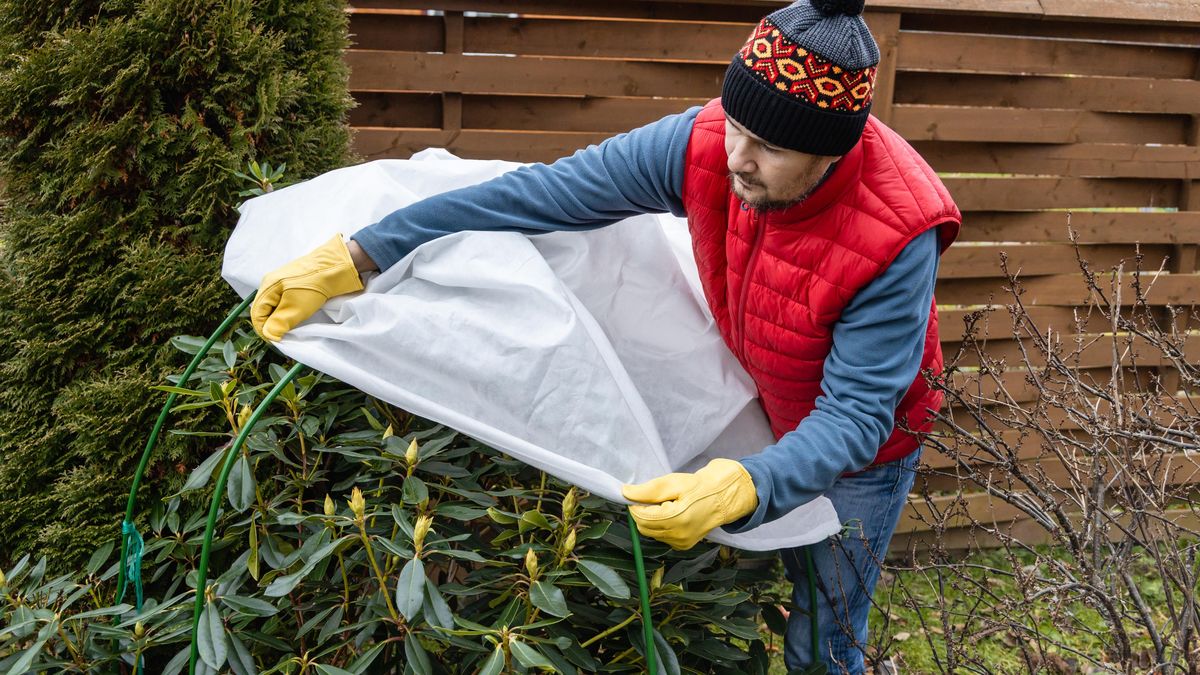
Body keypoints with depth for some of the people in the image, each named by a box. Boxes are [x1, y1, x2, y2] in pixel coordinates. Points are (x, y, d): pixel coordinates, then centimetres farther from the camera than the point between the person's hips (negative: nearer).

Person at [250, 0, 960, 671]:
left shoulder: (896, 236, -37)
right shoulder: (705, 144, -27)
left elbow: (856, 418, -35)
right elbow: (539, 195, -26)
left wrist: (742, 487, -56)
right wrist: (351, 257, -28)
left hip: (853, 444, -4)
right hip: (762, 408, 4)